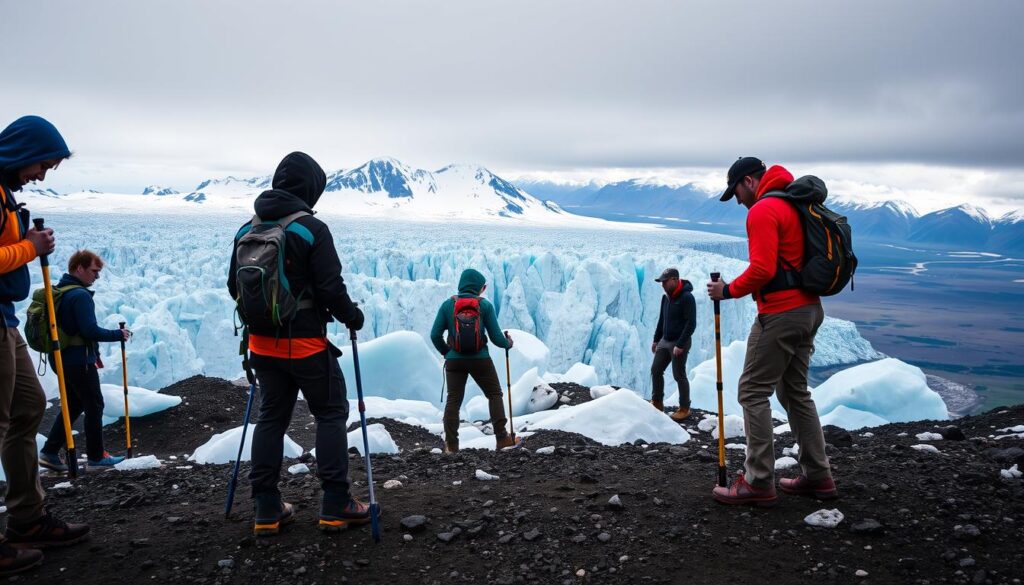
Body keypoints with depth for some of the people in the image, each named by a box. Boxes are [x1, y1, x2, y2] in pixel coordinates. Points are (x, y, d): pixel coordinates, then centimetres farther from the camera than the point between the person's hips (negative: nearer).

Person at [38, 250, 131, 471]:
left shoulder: (59, 292, 13)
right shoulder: (80, 295, -19)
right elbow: (90, 330, -24)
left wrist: (93, 354, 22)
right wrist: (118, 334, -10)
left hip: (63, 358, 9)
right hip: (79, 361, -9)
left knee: (73, 405, 17)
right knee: (94, 405, 2)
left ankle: (50, 452, 16)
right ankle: (96, 456, 9)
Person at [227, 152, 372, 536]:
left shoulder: (247, 231, 4)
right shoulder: (312, 229, -15)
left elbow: (234, 287, 11)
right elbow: (330, 288, -17)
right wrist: (352, 316, 1)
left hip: (262, 344, 6)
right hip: (306, 344, -6)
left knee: (271, 418, 15)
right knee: (331, 415, 7)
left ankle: (267, 510, 17)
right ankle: (336, 506, 8)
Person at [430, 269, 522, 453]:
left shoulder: (448, 305, -1)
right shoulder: (485, 305, -6)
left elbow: (435, 335, -3)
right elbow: (496, 337, -6)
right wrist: (508, 343, 15)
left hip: (454, 360, 2)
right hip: (480, 360, -1)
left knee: (453, 400, 10)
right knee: (494, 395, 14)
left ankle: (451, 444, 12)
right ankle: (502, 438, 14)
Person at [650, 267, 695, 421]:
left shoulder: (686, 297, -16)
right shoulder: (666, 297, 9)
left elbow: (691, 324, -20)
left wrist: (680, 345, -23)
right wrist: (656, 339, 16)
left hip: (679, 343, -8)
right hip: (664, 341, 8)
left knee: (679, 376, -2)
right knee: (655, 370, 8)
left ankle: (684, 408, 11)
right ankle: (657, 403, 20)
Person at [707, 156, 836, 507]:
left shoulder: (763, 211, -13)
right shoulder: (797, 204, 17)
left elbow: (762, 269, -23)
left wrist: (729, 290, -9)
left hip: (780, 314, -10)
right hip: (809, 308, 10)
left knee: (754, 392, -3)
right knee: (796, 391, 17)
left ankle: (759, 483, 0)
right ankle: (818, 477, 21)